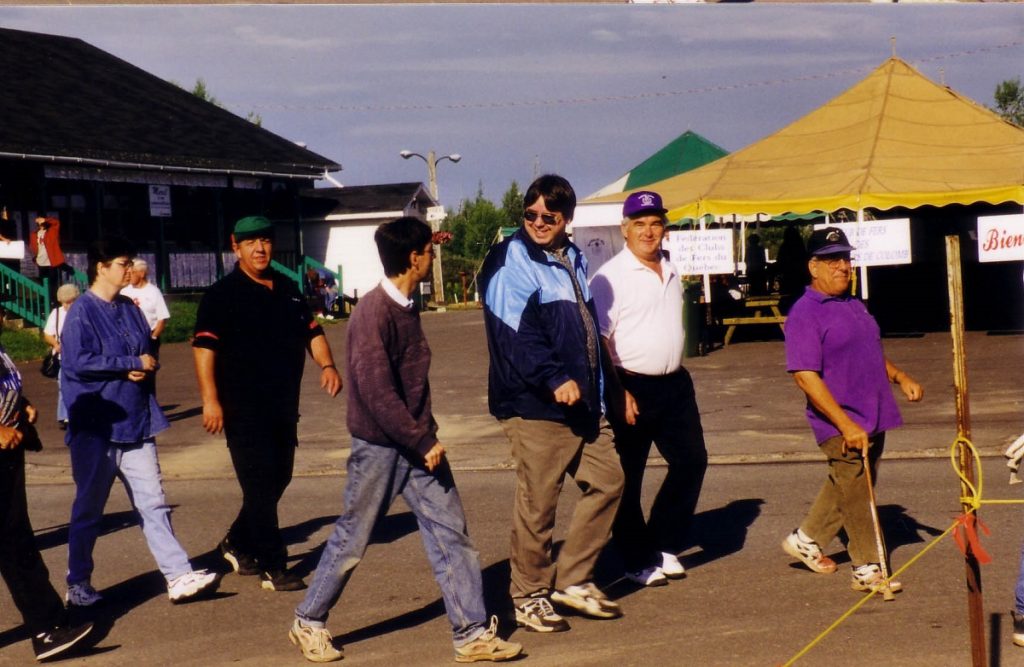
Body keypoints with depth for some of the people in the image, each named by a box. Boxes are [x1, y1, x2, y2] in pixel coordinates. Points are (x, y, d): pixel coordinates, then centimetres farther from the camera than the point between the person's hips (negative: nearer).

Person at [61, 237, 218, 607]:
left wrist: (145, 367, -8)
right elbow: (77, 362, -21)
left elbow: (149, 352, 17)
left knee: (153, 504, 3)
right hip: (96, 430, -6)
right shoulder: (82, 311, -9)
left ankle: (179, 576, 1)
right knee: (88, 509, 6)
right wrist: (134, 363, -15)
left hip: (136, 424, 6)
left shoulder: (130, 310, 11)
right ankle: (78, 584, 19)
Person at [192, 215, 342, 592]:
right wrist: (210, 399, -22)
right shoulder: (223, 294, -6)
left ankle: (238, 544, 32)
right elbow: (204, 347, -13)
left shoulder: (287, 290, 14)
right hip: (244, 407, -7)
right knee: (260, 485, -7)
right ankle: (272, 568, -3)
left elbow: (311, 332, 20)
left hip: (284, 405, 7)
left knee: (278, 479, 13)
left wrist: (326, 365, 1)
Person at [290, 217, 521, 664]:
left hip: (418, 444, 8)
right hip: (380, 447, -7)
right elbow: (377, 391, -23)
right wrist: (423, 442, -19)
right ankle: (308, 622, 24)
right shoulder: (373, 312, -19)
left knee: (451, 534, 3)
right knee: (352, 540, 6)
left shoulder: (407, 307, 8)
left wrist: (427, 436, 9)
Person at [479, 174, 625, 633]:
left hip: (583, 403, 8)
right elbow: (515, 333, -19)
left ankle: (572, 581, 20)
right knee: (537, 504, -3)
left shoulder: (572, 261, 16)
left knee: (607, 481, 10)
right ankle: (530, 596, 11)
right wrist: (555, 380, -28)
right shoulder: (511, 261, -9)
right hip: (535, 405, -8)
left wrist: (597, 388, 21)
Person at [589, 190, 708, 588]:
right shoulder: (610, 278, -10)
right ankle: (638, 561, 12)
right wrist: (618, 393, -19)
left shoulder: (670, 274, 13)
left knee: (691, 460, 7)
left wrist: (677, 374, 19)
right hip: (631, 387, -7)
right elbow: (599, 340, -15)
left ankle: (663, 545, 21)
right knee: (628, 478, 1)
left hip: (674, 384, 7)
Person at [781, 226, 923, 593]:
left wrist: (899, 376, 10)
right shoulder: (805, 313, -14)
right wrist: (847, 426, -24)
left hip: (872, 419, 9)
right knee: (856, 493, -3)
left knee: (847, 488, 18)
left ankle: (806, 539, 33)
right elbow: (806, 376, -21)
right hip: (841, 426, -9)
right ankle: (868, 569, 7)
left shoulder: (854, 306, 14)